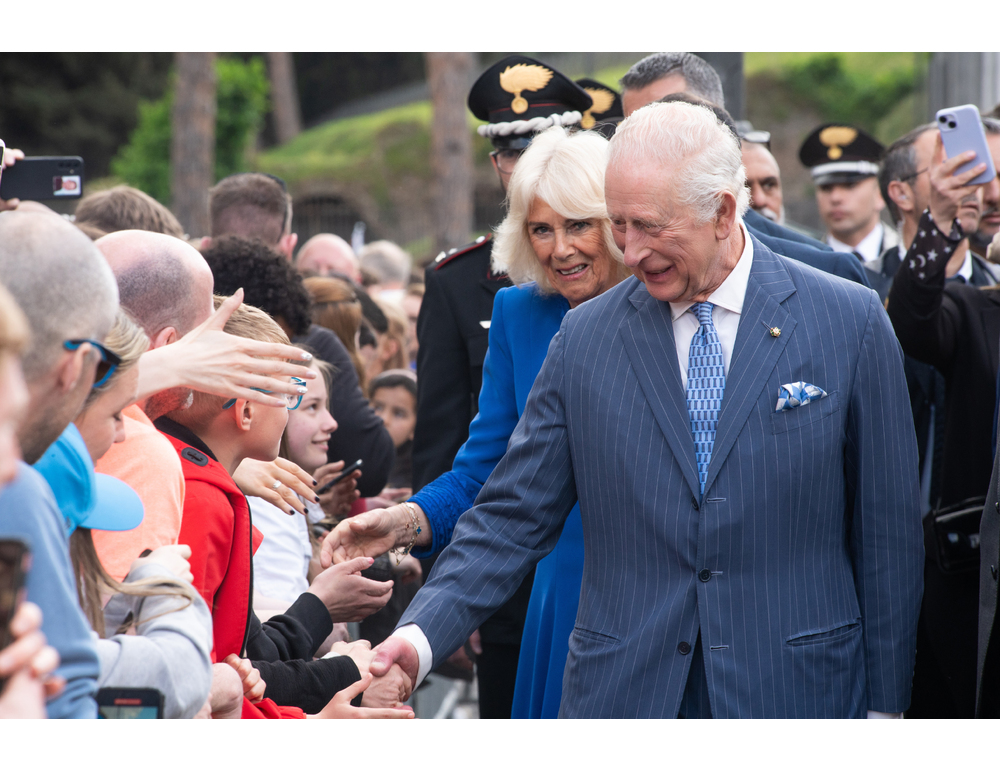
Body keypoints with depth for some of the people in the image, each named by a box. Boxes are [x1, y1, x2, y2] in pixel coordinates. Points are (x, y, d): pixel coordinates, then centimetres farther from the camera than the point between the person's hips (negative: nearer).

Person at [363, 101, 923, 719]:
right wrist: (422, 636, -11)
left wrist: (885, 705, 0)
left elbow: (888, 529, 0)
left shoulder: (851, 323, -3)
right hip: (623, 692, 2)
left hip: (795, 691, -1)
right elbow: (514, 517, 3)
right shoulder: (584, 338, 3)